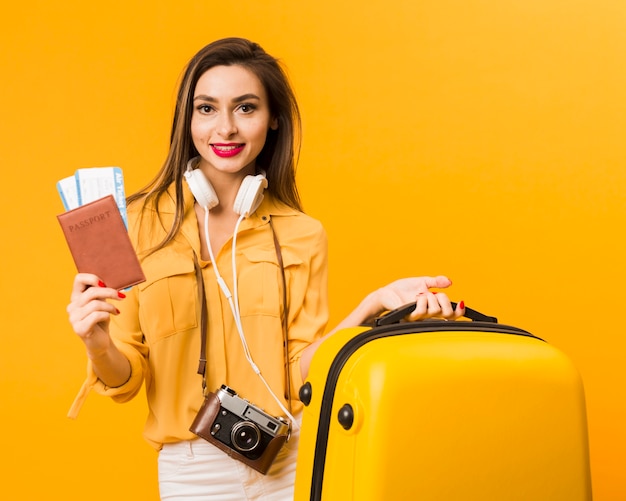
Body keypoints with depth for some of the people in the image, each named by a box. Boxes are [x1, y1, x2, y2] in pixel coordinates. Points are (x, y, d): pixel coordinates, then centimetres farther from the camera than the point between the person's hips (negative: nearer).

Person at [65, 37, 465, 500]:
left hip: (292, 463, 1)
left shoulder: (303, 236, -1)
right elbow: (127, 379, -3)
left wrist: (374, 304, -17)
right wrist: (99, 348, -24)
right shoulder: (139, 223, -6)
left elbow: (301, 372, -6)